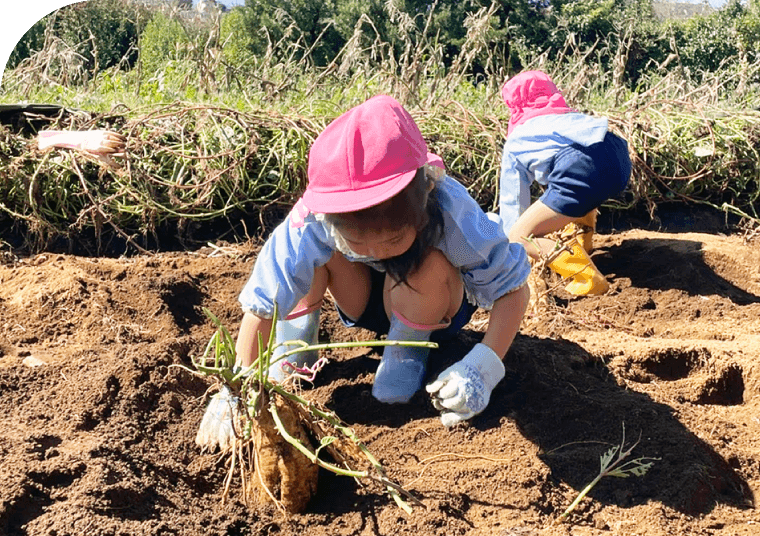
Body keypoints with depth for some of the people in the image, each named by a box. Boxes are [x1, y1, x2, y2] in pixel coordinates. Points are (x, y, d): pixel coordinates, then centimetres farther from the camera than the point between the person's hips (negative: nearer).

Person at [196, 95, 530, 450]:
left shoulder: (453, 216, -37)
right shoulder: (313, 221, -35)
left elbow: (514, 290, -28)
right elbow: (261, 305, -30)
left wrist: (482, 367, -42)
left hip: (436, 309, 0)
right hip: (364, 301, 1)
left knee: (429, 264, -35)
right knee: (316, 249, -29)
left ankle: (409, 347, -6)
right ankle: (298, 336, -4)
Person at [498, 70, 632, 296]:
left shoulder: (515, 143, 25)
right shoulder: (569, 114, 39)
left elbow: (512, 202, 27)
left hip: (581, 170, -7)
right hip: (620, 158, 7)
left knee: (520, 236, -1)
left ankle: (589, 279, -13)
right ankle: (580, 251, 36)